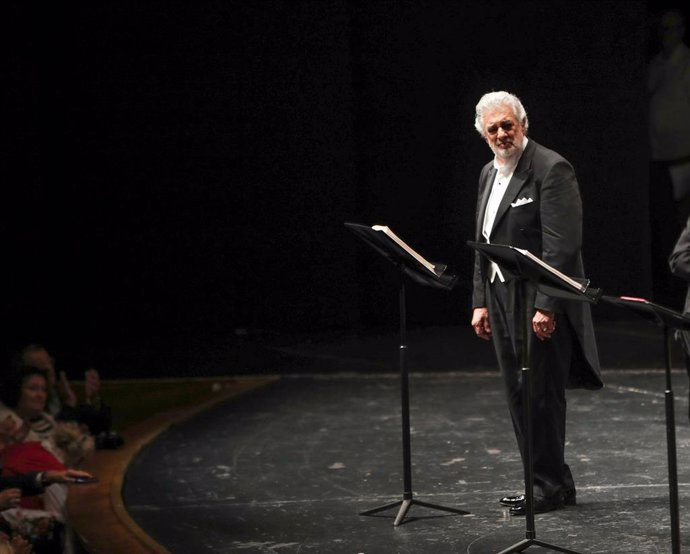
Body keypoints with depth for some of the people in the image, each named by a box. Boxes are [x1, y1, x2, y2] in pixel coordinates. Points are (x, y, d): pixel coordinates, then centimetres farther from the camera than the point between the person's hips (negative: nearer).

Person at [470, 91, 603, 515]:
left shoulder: (551, 169, -12)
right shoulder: (489, 174, 15)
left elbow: (562, 246, -18)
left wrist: (546, 305, -22)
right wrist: (481, 302, 12)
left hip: (540, 304, -9)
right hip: (502, 301, 9)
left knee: (542, 395, -4)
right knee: (519, 396, 11)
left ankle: (551, 487, 5)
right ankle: (547, 481, 19)